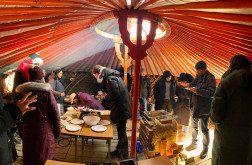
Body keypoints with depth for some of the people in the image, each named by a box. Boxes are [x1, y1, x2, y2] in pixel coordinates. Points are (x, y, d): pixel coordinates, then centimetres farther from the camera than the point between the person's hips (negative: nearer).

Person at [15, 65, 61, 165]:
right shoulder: (46, 92, -13)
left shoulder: (21, 92, -2)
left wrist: (21, 133, 17)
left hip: (27, 132, 3)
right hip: (45, 132, -3)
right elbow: (55, 114, -9)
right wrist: (57, 132, 3)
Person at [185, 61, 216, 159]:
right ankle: (194, 143, 37)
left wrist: (197, 90, -27)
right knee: (194, 126, 18)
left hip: (204, 108, -7)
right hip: (196, 106, 8)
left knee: (204, 129, 4)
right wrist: (190, 86, -1)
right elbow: (194, 85, 22)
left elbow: (212, 93, -23)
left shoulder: (210, 78, -15)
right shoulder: (198, 77, 8)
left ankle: (205, 148, 22)